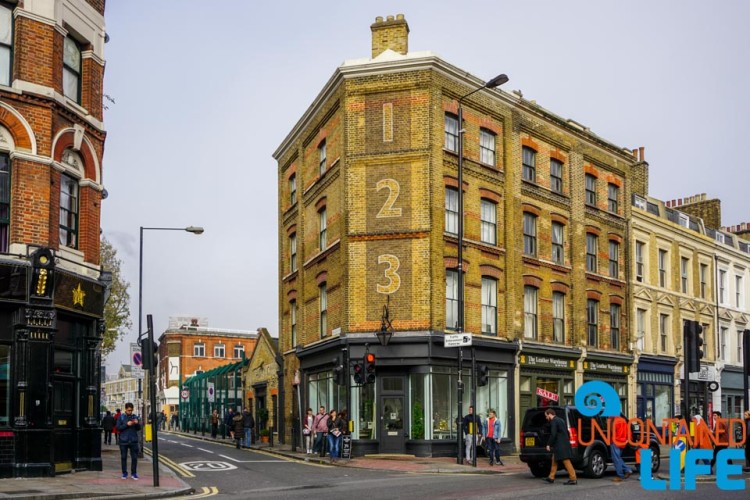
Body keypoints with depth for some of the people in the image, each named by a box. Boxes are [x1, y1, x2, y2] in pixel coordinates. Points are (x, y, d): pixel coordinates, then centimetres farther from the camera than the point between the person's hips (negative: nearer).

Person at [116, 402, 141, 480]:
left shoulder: (135, 417, 7)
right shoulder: (121, 417, 2)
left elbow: (139, 428, 8)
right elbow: (118, 427, -4)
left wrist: (137, 423, -12)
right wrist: (127, 424, -16)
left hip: (133, 441, 1)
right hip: (124, 441, -1)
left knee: (134, 457, 0)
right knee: (123, 457, 4)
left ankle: (134, 473, 9)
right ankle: (124, 473, 14)